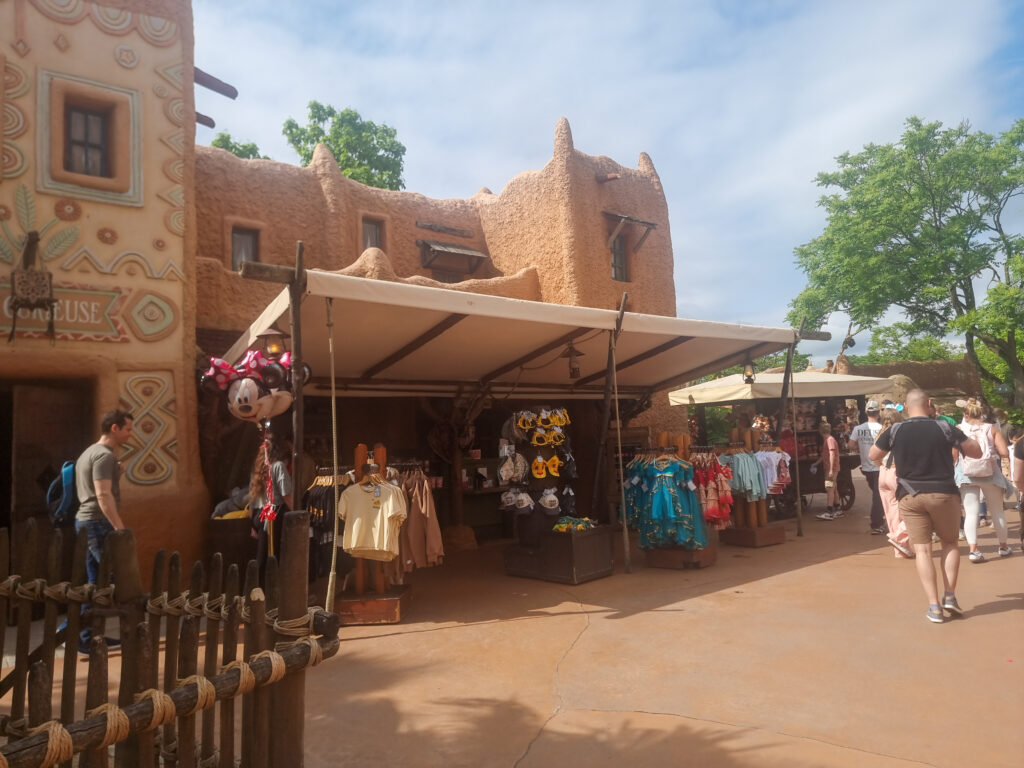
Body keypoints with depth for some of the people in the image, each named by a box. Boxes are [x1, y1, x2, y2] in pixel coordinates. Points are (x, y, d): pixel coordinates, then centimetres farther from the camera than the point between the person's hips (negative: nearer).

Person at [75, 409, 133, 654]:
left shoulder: (88, 453, 18)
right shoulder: (104, 455, -14)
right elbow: (103, 494, -23)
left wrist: (114, 472, 18)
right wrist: (120, 527, -25)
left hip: (85, 521, 10)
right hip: (99, 523, -10)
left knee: (96, 583, 12)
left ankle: (88, 637, 15)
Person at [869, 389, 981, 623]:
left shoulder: (894, 431, -3)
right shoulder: (944, 428, -6)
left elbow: (873, 456, 10)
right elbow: (977, 453, 2)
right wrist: (959, 438, 17)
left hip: (910, 496, 1)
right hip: (943, 494, 0)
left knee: (922, 549, 3)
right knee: (950, 543, 20)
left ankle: (934, 607, 0)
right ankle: (949, 596, 14)